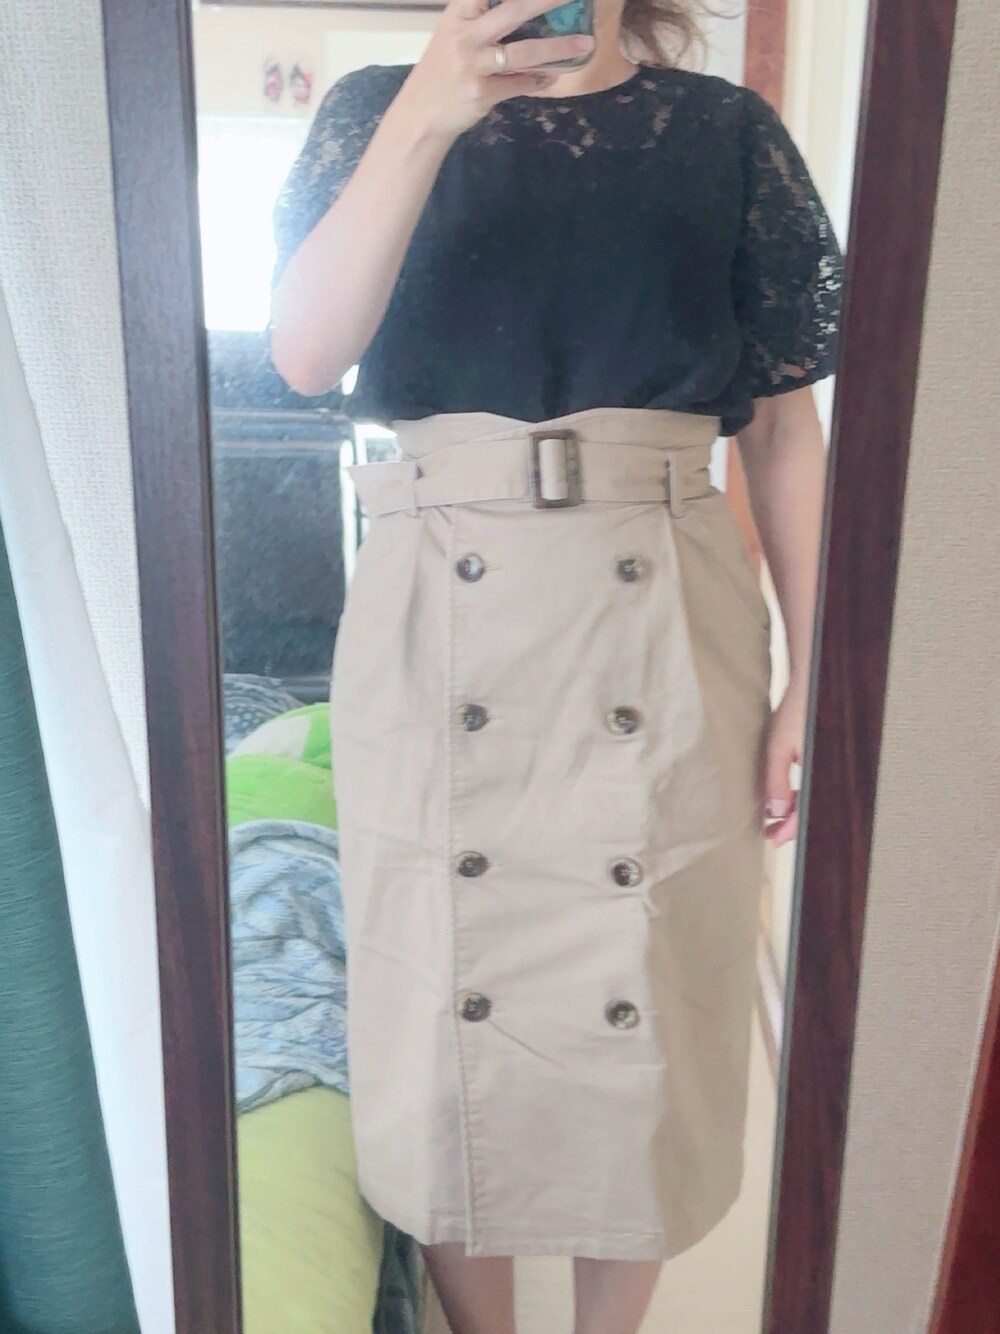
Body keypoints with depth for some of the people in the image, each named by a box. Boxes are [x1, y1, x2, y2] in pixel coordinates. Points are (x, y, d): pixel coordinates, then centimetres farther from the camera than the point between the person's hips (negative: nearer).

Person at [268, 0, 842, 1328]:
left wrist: (814, 681, -1)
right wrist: (429, 113, -20)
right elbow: (305, 354, -9)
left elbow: (786, 426, 4)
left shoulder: (728, 132, 8)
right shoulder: (377, 108, 8)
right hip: (437, 610, 0)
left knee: (650, 1016, 10)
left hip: (663, 612, 1)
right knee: (450, 1016, 10)